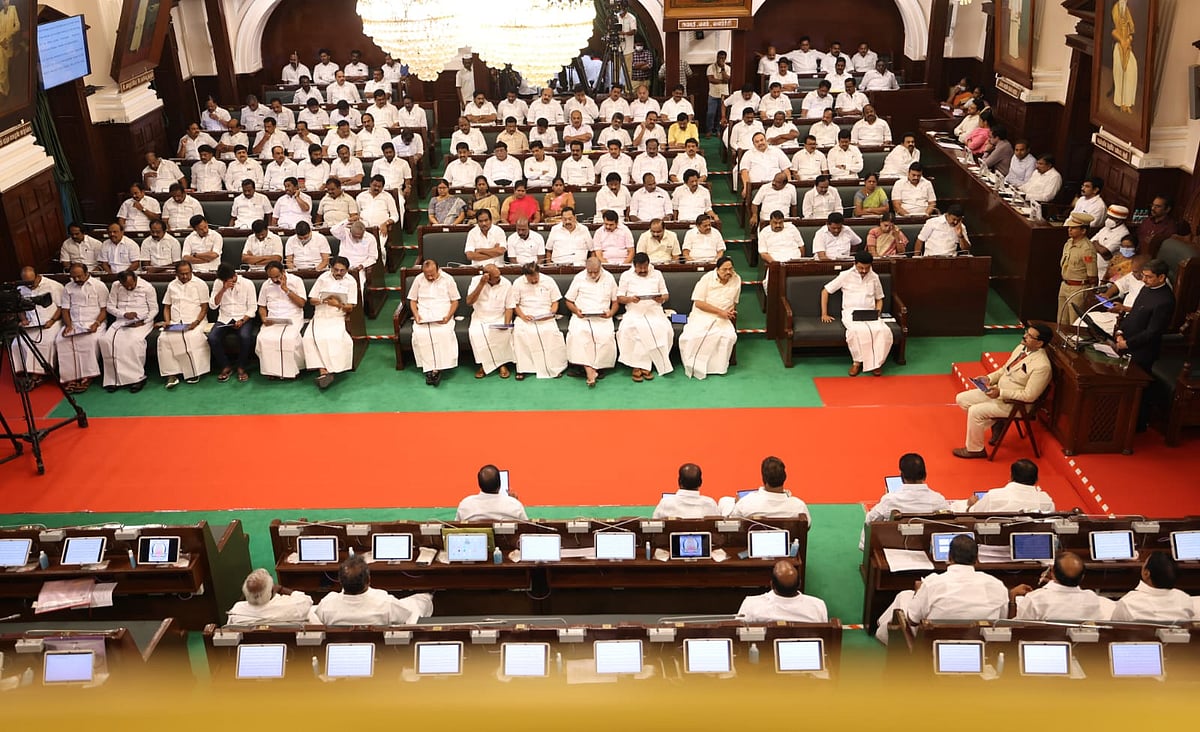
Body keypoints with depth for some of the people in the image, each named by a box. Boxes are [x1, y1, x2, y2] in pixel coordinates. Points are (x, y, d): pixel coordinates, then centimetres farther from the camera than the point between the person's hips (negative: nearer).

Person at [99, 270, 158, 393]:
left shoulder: (147, 287, -2)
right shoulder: (115, 286, 6)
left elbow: (154, 309, 2)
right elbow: (110, 306, 9)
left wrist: (142, 321, -12)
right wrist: (124, 314, -10)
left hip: (142, 322, -3)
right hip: (121, 321, 3)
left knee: (135, 340, -36)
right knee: (106, 340, -25)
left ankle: (138, 377, -25)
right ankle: (114, 378, -21)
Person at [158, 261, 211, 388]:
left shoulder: (200, 284, 5)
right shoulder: (172, 286, 18)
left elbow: (204, 307, 1)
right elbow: (166, 306, 20)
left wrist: (196, 322, -15)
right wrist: (167, 321, 1)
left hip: (195, 322, -3)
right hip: (175, 323, 3)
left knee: (193, 337, -36)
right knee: (163, 338, -27)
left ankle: (193, 372, -25)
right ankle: (171, 374, -27)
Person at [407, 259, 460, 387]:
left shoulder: (448, 279, 5)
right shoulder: (418, 280, 10)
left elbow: (455, 301, 6)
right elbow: (412, 300, 15)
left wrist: (448, 316, -11)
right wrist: (416, 314, -5)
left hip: (443, 316, -2)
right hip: (423, 317, 2)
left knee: (444, 333, -34)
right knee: (420, 334, -31)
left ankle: (437, 368, -32)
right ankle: (429, 368, -28)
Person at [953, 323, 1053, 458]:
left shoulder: (1042, 366, -25)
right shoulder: (1021, 348, 2)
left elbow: (1029, 396, -24)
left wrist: (1001, 392, -27)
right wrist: (989, 378, -3)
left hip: (1014, 404, -9)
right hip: (998, 390, 9)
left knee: (975, 411, -22)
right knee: (961, 399, 2)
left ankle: (974, 449, -2)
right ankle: (994, 422, 15)